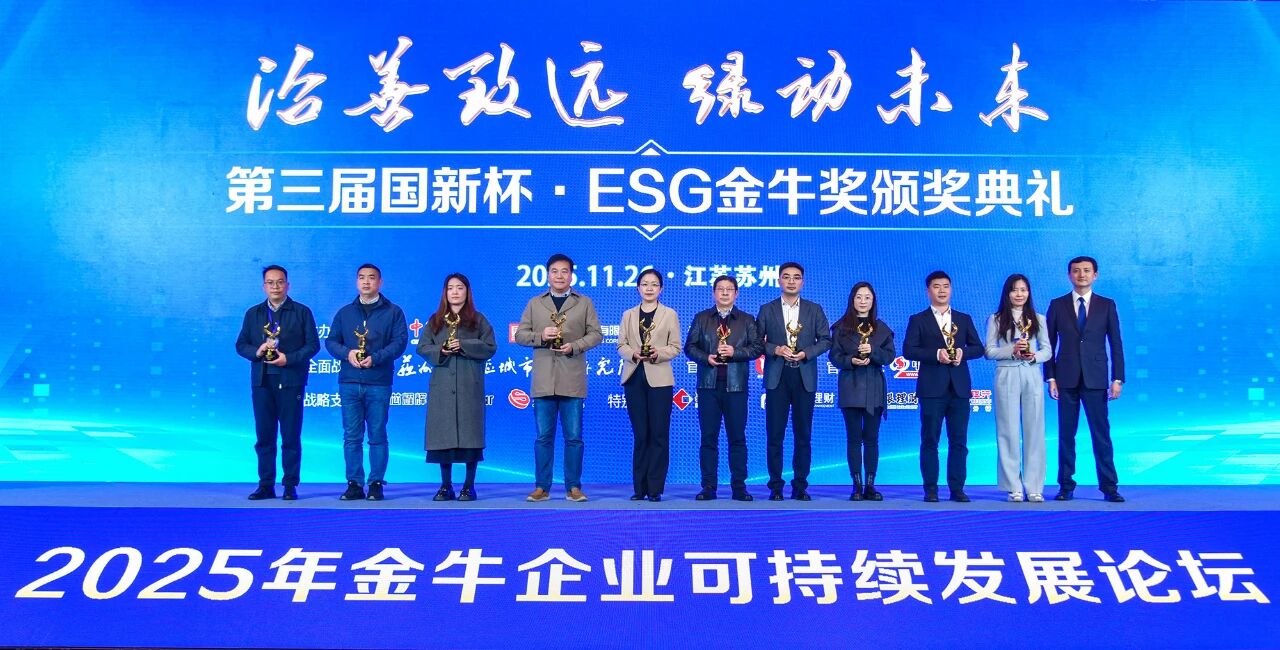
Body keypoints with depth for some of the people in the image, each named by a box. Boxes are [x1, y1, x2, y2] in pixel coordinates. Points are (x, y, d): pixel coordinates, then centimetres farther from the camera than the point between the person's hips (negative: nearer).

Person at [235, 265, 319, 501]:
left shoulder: (302, 312, 5)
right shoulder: (253, 313, 16)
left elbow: (313, 345, -1)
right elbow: (240, 344, 12)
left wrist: (289, 358, -14)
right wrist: (256, 352, -9)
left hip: (290, 382, -3)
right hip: (261, 382, 3)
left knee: (291, 436, -1)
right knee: (264, 435, 5)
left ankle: (290, 486, 5)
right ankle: (266, 485, 11)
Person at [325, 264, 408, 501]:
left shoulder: (393, 312, 6)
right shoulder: (345, 312, 16)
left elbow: (400, 341, -4)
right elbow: (331, 341, 10)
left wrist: (375, 358, -17)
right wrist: (347, 353, -11)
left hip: (379, 383, -3)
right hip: (349, 382, 3)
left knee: (377, 435, 1)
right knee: (351, 436, 2)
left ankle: (376, 484, 6)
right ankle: (354, 484, 7)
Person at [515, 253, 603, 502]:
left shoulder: (585, 303, 10)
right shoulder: (534, 303, 14)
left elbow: (595, 334, 5)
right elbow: (520, 334, 10)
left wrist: (575, 346, -12)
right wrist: (540, 336, -10)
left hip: (572, 380, -1)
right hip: (543, 380, 1)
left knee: (573, 436, 2)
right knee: (543, 437, 5)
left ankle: (573, 487, 10)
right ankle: (542, 487, 12)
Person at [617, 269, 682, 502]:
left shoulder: (670, 314, 7)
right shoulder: (628, 315, 13)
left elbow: (675, 347, 2)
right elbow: (621, 345, 7)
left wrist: (658, 353, -17)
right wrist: (633, 354, -13)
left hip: (659, 379, -2)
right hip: (634, 378, 2)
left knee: (659, 434, -2)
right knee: (640, 434, 4)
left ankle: (655, 488, 3)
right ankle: (639, 487, 9)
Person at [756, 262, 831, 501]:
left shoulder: (814, 309, 8)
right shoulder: (767, 309, 6)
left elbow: (825, 340, 6)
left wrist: (807, 353, -10)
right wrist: (775, 349, -14)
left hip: (804, 378, 1)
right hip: (776, 378, -1)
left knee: (803, 434, 4)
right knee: (775, 434, 0)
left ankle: (800, 485, 12)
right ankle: (775, 486, 7)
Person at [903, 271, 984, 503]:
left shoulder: (964, 319, 15)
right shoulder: (918, 320, 6)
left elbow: (978, 348, 10)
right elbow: (908, 350, -4)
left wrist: (962, 352, -10)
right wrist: (936, 354, -16)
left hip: (959, 387, 3)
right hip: (932, 388, -2)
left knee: (959, 441, 3)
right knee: (930, 440, 0)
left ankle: (957, 488, 8)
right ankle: (931, 489, 5)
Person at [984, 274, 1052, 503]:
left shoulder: (1038, 319, 12)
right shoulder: (996, 319, 7)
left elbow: (1047, 350, 9)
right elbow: (989, 351, 1)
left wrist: (1034, 356, -11)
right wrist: (1012, 350, -14)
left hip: (1032, 377, 2)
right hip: (1006, 377, -1)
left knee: (1034, 430, 0)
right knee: (1008, 431, -1)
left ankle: (1034, 488, 4)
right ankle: (1014, 488, 4)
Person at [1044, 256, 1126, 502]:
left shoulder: (1107, 305, 7)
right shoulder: (1057, 305, 7)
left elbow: (1116, 344, 5)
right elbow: (1049, 344, 7)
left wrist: (1118, 379, -2)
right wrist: (1051, 378, 0)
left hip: (1096, 380, -1)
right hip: (1066, 379, 1)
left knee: (1101, 434, 0)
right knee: (1066, 434, 3)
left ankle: (1109, 487, 6)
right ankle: (1066, 486, 10)